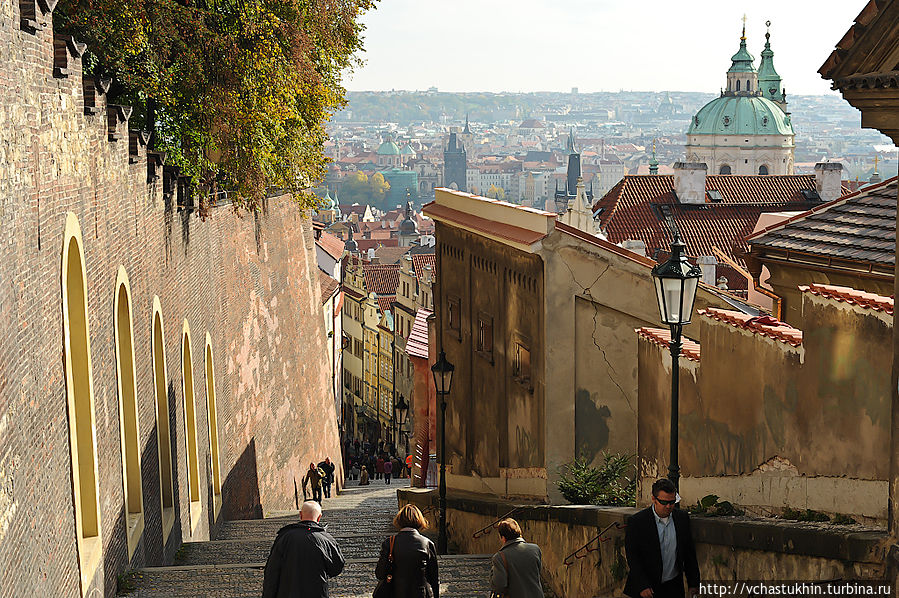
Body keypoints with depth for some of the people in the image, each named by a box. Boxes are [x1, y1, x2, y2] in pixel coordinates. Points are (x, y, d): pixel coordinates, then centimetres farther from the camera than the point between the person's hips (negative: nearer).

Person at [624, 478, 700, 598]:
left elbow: (689, 552, 9)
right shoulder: (636, 521, -10)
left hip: (674, 588, 3)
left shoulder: (682, 517, 3)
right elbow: (632, 556, -10)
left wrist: (693, 583, 9)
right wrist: (642, 587, -16)